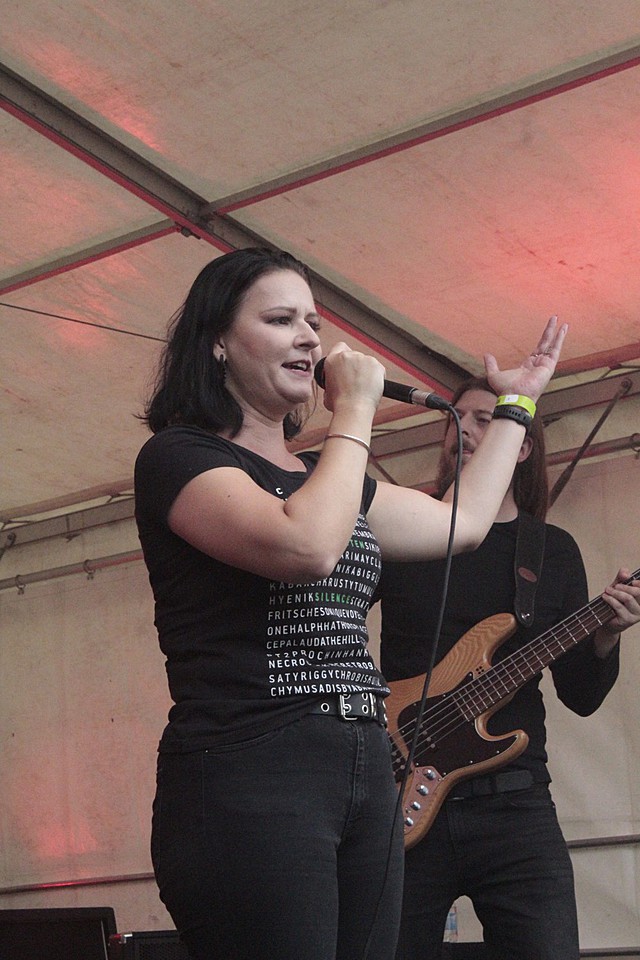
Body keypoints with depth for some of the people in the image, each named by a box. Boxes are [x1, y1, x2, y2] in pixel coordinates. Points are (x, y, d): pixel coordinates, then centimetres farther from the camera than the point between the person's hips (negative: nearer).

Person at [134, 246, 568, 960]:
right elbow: (307, 546, -21)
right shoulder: (177, 455, -4)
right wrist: (355, 412, -9)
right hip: (246, 776, -8)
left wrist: (515, 402, 36)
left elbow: (463, 522, 28)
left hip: (365, 771, 8)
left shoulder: (324, 474, 22)